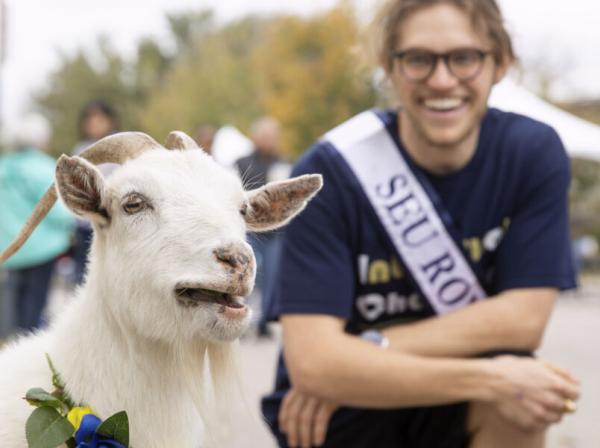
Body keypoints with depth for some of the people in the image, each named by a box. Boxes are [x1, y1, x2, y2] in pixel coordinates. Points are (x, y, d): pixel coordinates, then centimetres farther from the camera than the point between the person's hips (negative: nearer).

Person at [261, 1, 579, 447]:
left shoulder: (534, 152, -9)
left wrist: (371, 354, -20)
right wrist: (486, 380, -32)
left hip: (452, 412, 3)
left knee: (520, 397, -27)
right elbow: (311, 363, -25)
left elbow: (523, 318, -13)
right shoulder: (330, 173, -18)